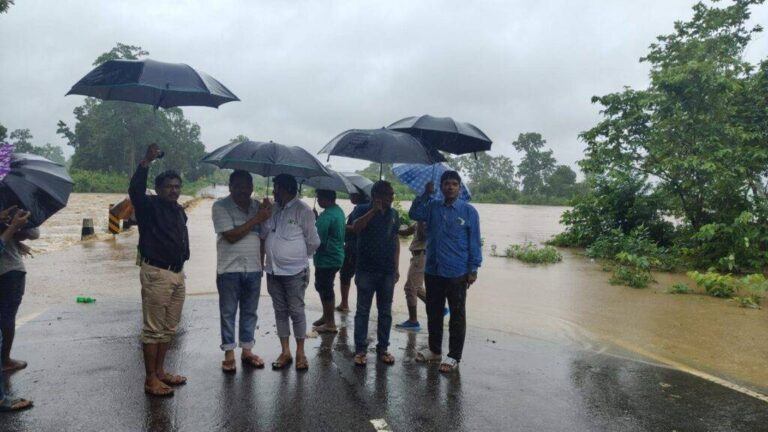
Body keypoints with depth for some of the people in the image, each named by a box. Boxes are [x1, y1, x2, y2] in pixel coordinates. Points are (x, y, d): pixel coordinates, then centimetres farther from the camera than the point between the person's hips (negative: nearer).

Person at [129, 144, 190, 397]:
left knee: (169, 328, 14)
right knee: (153, 329, -3)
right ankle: (151, 380, 4)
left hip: (177, 273, 8)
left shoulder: (179, 211, 14)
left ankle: (160, 371, 26)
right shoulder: (149, 207, -7)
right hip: (156, 273, -8)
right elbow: (135, 190, -26)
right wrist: (146, 162, -33)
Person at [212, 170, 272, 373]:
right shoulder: (221, 207, -9)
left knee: (250, 312, 12)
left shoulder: (258, 206, 7)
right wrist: (257, 219, -20)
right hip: (229, 269, -4)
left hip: (253, 269, 4)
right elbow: (231, 236, -19)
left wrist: (261, 262, 10)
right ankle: (229, 354, 16)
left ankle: (247, 351, 24)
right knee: (228, 312, 5)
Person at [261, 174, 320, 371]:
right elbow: (263, 234, 9)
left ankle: (300, 353, 14)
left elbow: (313, 242, -7)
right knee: (280, 311, 11)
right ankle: (285, 352, 21)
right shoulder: (273, 209, 8)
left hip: (294, 271, -6)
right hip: (273, 270, 6)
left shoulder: (302, 210, -11)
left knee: (296, 311, 2)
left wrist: (298, 256, 4)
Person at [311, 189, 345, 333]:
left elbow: (317, 239, -24)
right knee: (323, 287, 21)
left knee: (325, 289, 1)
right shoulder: (339, 211, 10)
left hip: (327, 259, -10)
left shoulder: (326, 216, -23)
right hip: (336, 256, 10)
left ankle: (330, 323, 10)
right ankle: (326, 316, 33)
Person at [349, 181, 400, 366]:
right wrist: (374, 210, -29)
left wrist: (396, 268, 9)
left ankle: (382, 348, 20)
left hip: (387, 271, 4)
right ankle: (360, 350, 10)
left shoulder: (393, 214, 8)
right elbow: (356, 228, -23)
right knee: (363, 311, 2)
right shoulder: (363, 210, -4)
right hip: (366, 270, -4)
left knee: (385, 312, 9)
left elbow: (396, 240, 12)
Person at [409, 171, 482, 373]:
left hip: (457, 274, -4)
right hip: (432, 272, 4)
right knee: (433, 313, 16)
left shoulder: (468, 211, -4)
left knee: (457, 316, 6)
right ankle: (434, 350, 32)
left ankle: (454, 357, 17)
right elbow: (414, 214, -2)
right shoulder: (433, 207, 7)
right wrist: (426, 194, -7)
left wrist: (473, 269, -6)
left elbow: (474, 241, -4)